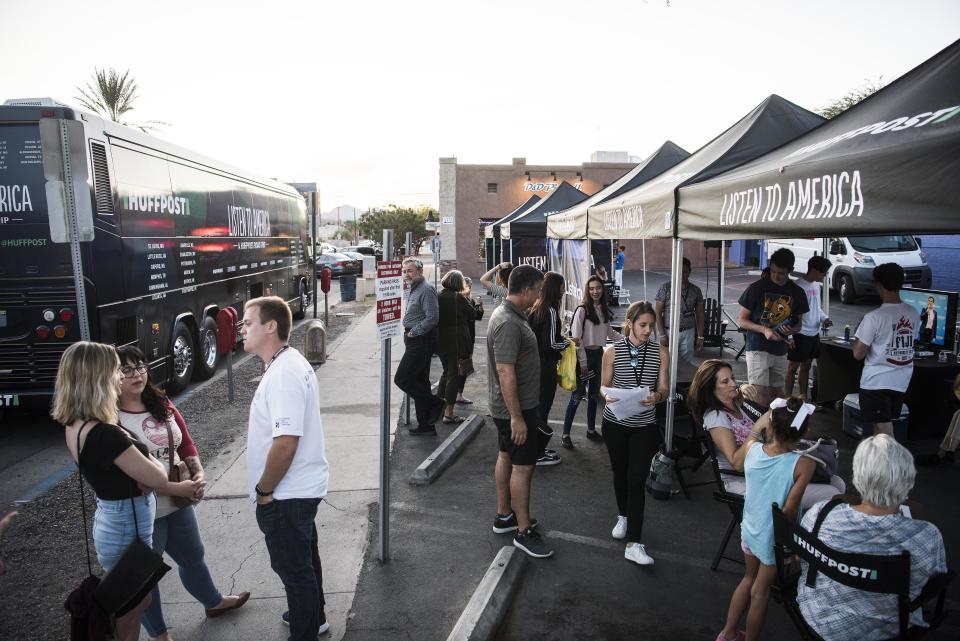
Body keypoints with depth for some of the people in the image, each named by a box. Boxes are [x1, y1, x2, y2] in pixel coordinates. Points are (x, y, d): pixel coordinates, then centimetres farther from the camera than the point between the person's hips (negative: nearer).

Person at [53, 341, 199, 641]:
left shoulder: (76, 425, -1)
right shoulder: (105, 435, -31)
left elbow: (126, 471, 3)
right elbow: (155, 475, -21)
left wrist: (177, 488, -8)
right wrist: (153, 463, 1)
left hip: (112, 522, 9)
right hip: (126, 530, -9)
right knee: (132, 607, 12)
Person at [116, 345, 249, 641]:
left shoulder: (162, 405, 3)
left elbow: (186, 443, 8)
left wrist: (197, 472, -7)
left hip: (178, 503, 7)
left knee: (193, 556, 26)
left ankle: (214, 602, 48)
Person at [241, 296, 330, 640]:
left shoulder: (284, 373, -27)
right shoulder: (287, 363, 6)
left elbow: (285, 443, -31)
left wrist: (264, 490, -17)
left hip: (287, 495, -10)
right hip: (302, 487, 10)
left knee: (294, 567, 9)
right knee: (304, 557, 26)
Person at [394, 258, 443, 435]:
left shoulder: (426, 289, -15)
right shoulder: (415, 289, 17)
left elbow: (432, 317, -24)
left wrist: (413, 332, -15)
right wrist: (409, 331, 12)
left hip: (420, 342, -10)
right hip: (415, 341, 10)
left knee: (401, 378, -8)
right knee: (420, 382, 13)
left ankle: (434, 404, 0)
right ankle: (426, 425, 20)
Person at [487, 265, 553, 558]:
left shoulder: (507, 314, 8)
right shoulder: (508, 323, -26)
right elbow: (506, 373, -28)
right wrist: (517, 417, -26)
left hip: (508, 406, 11)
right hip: (516, 407, -11)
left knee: (506, 456, 18)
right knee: (523, 466, -2)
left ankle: (504, 515, 32)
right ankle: (524, 531, 9)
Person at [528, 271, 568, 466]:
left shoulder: (536, 308, 6)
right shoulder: (550, 311, -20)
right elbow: (551, 343, -22)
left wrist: (561, 338, 13)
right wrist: (568, 342, -5)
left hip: (536, 362, 9)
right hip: (546, 365, -9)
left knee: (537, 407, 18)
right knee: (543, 408, 3)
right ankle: (539, 454, 13)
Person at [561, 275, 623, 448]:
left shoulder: (603, 310, 4)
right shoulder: (582, 310, -16)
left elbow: (610, 332, 16)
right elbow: (576, 338, -16)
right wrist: (583, 362, -17)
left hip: (598, 354, 7)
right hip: (584, 354, -7)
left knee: (594, 394, 17)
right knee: (577, 396, -3)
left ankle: (591, 430, 31)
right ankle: (565, 434, 6)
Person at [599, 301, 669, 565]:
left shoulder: (660, 352, -3)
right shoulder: (613, 352, -7)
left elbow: (663, 388, 0)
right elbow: (605, 387, 0)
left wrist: (657, 396, -23)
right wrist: (608, 397, -23)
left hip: (644, 426, 0)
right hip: (615, 423, 1)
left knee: (636, 480, -5)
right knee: (620, 473, 17)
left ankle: (633, 544, -2)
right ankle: (623, 516, 43)